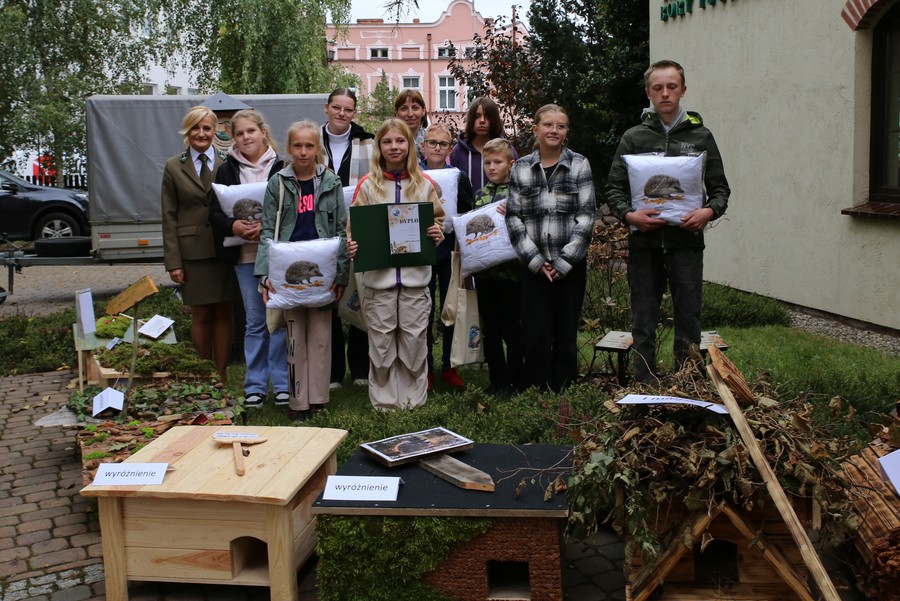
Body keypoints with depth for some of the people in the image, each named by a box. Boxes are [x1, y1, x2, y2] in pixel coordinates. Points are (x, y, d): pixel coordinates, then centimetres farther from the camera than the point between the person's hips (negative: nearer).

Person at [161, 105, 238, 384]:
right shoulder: (174, 167, 5)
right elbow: (169, 217, 3)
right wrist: (173, 261, -3)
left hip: (224, 249, 0)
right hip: (192, 251, 0)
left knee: (223, 313, 5)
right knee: (201, 315, 5)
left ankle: (221, 375, 15)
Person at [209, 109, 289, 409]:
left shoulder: (282, 168, -1)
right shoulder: (227, 170, 8)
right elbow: (215, 213, 4)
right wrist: (233, 226, -15)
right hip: (245, 255, 2)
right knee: (254, 320, 8)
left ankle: (282, 383, 14)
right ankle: (255, 386, 16)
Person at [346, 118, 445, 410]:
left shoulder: (425, 184, 7)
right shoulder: (367, 185, 4)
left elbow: (438, 222, 13)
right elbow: (354, 226, 4)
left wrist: (438, 234, -9)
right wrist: (352, 246, -16)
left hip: (416, 274, 1)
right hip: (378, 276, 0)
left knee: (414, 338, 5)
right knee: (381, 341, 4)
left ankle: (414, 402, 17)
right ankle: (384, 403, 16)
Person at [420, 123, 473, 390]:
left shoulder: (459, 178, 4)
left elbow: (468, 215, 7)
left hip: (450, 252, 1)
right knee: (424, 311, 4)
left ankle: (449, 366, 18)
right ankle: (426, 369, 14)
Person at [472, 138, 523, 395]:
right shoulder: (481, 194, 12)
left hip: (510, 270, -5)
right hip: (484, 270, 5)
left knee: (511, 329, 3)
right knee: (490, 330, 11)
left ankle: (513, 380, 14)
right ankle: (496, 379, 22)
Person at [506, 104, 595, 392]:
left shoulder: (579, 165, 1)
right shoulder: (521, 168, 4)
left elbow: (586, 216, -3)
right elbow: (513, 217, 2)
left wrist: (564, 262, -9)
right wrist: (536, 260, -7)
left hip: (571, 265, 0)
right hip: (534, 266, 1)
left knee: (566, 335, 4)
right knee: (536, 335, 0)